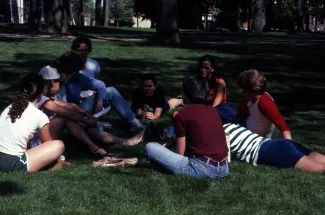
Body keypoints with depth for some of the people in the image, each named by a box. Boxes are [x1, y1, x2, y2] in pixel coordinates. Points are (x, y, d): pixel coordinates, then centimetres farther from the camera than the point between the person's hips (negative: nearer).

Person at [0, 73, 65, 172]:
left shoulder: (9, 108, 14)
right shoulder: (40, 116, -2)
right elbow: (47, 143, 13)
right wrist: (58, 159, 33)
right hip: (13, 164, -6)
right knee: (59, 145, -1)